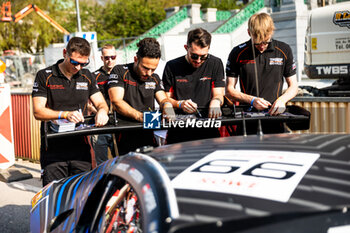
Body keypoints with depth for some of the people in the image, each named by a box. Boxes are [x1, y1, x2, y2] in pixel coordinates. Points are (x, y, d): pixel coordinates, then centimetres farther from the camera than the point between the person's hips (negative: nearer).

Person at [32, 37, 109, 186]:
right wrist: (65, 115, -21)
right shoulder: (44, 76, -1)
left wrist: (102, 111, -13)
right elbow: (38, 111, -7)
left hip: (81, 148, 3)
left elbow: (101, 103, 12)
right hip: (53, 150, -3)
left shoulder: (87, 77, 12)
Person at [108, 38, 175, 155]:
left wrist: (167, 105, -15)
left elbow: (163, 98, 12)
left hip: (149, 138, 5)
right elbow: (116, 101, -13)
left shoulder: (154, 78, 16)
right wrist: (139, 116, -28)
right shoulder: (119, 72, -2)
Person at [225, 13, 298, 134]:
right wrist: (252, 100, -9)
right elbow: (229, 90, 6)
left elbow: (293, 86, 14)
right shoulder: (237, 53, 2)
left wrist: (282, 100, -7)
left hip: (274, 114, 1)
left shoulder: (284, 50, 6)